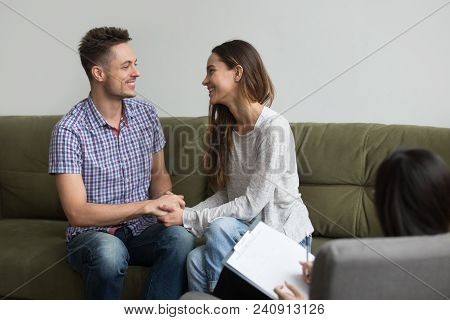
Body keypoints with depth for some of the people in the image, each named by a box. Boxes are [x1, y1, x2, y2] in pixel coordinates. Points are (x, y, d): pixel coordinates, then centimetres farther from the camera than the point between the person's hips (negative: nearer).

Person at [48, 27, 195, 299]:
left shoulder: (146, 114, 3)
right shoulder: (70, 130, -14)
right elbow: (77, 213, -18)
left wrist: (165, 197, -9)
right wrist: (148, 206, -21)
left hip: (141, 229, 4)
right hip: (92, 234, -4)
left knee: (181, 238, -29)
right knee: (109, 252, -38)